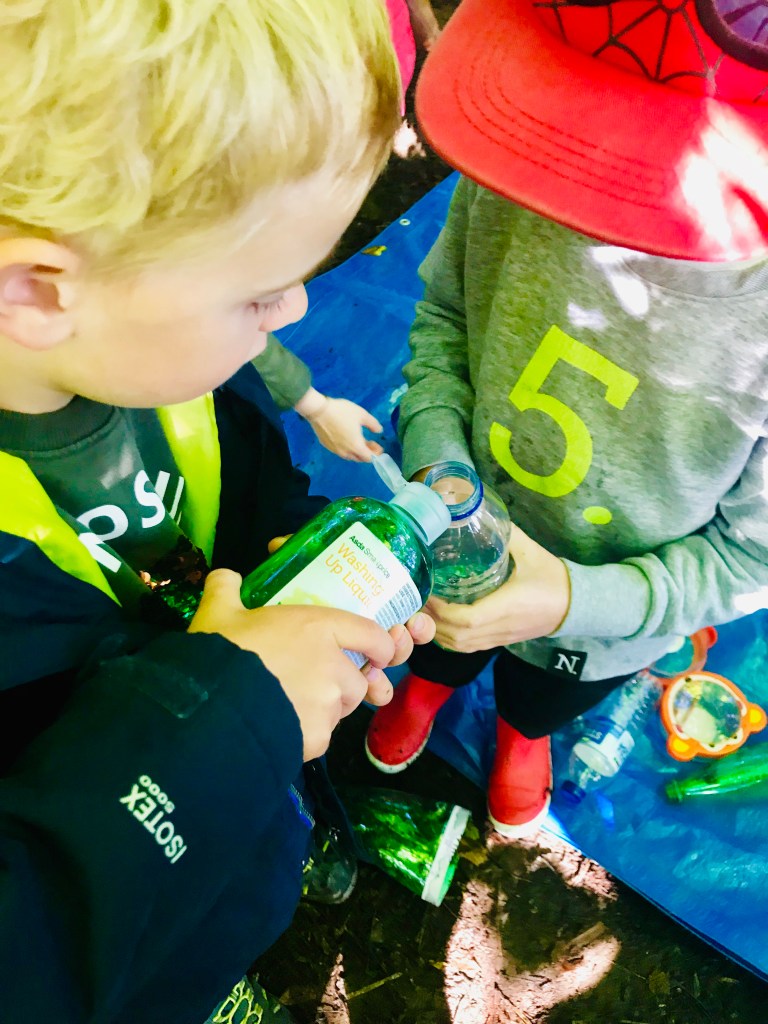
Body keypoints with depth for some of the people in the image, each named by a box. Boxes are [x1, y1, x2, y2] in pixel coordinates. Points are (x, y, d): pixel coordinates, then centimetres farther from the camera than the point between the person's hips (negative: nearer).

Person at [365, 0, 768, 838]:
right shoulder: (514, 168, -31)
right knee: (441, 646, 36)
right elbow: (443, 311, -11)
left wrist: (575, 602, -35)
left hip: (601, 624, -1)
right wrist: (438, 462, -27)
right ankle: (430, 682, 75)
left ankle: (522, 733, 74)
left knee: (542, 699, 36)